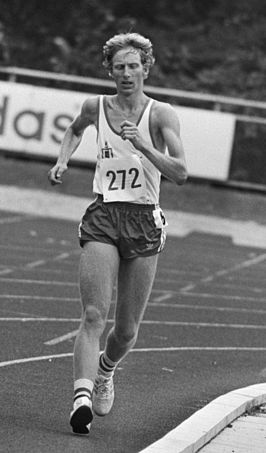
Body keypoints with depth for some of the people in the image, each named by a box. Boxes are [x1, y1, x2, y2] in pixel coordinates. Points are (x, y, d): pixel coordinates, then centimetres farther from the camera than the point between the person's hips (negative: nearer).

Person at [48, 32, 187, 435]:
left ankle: (105, 370, 39)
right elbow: (75, 130, 32)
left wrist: (143, 145, -26)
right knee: (94, 315, -17)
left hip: (144, 223, -1)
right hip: (103, 217, 1)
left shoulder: (161, 114, -3)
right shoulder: (95, 107, 7)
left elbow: (180, 173, -14)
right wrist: (63, 160, 14)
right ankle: (83, 396, -26)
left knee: (127, 329, 7)